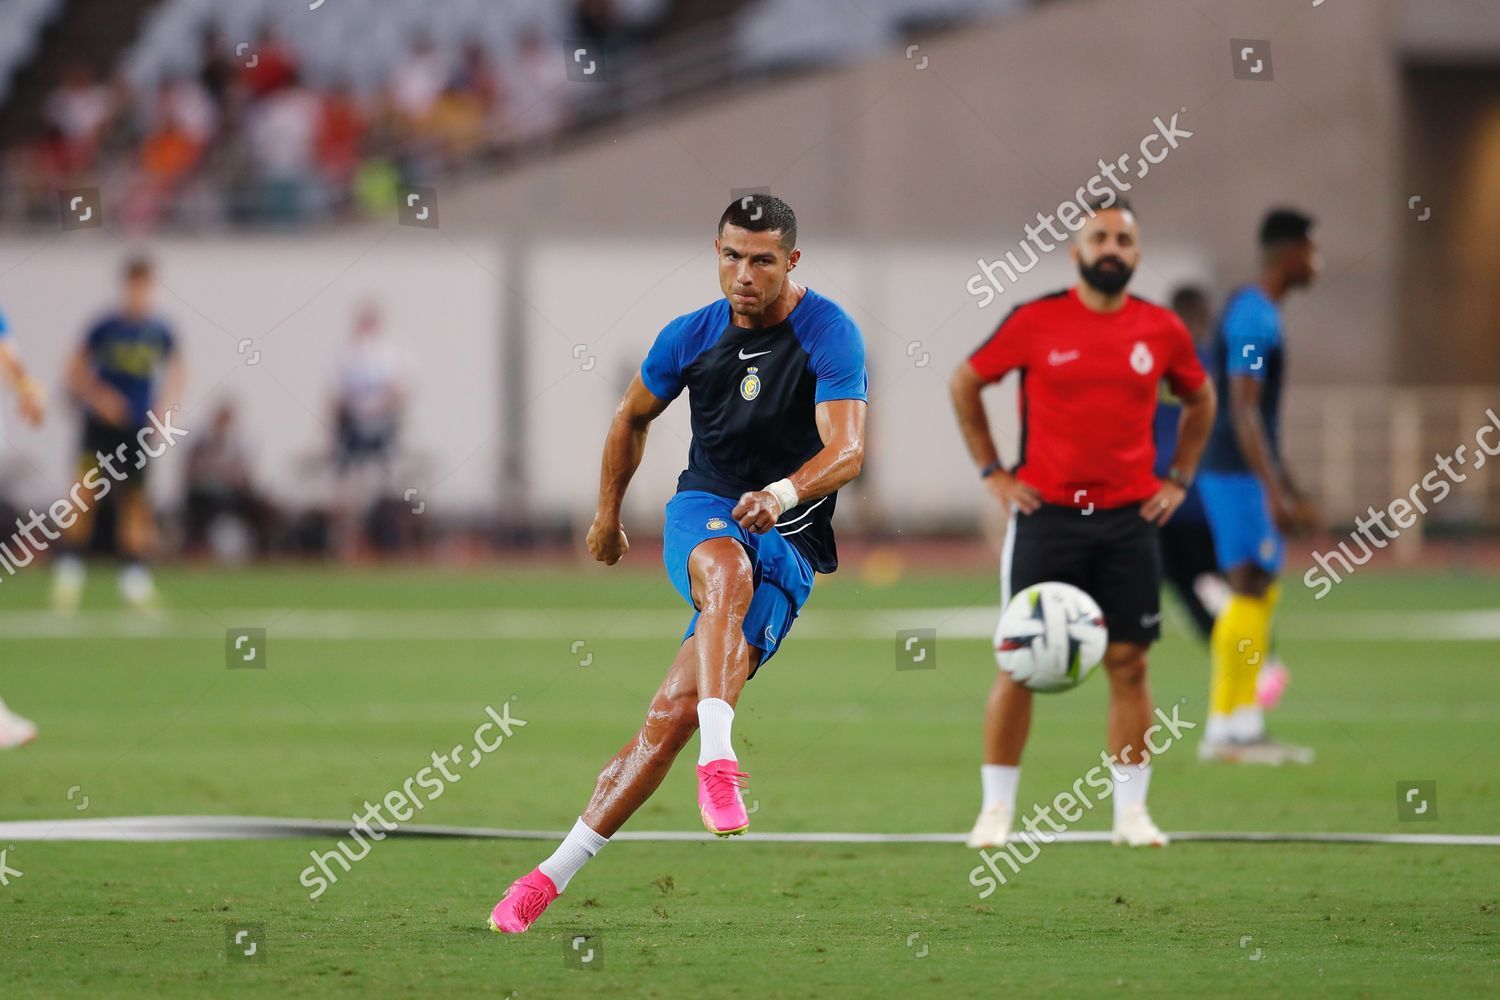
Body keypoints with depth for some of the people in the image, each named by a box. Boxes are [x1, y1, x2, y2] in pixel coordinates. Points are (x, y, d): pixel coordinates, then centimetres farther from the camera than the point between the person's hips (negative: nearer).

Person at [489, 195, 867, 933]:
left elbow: (847, 449, -23)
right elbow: (633, 416, 22)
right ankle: (718, 758, -53)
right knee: (727, 566, -38)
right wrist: (607, 512, 28)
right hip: (702, 513, 2)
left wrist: (787, 492, -42)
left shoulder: (829, 335, -10)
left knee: (674, 712, -14)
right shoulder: (692, 336, 3)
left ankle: (556, 871, -8)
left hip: (786, 547, -2)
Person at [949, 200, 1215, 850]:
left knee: (1128, 662, 1)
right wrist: (992, 472, 4)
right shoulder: (1035, 322, -3)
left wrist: (1177, 480, 12)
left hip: (1129, 520, 2)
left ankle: (1131, 810, 9)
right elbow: (965, 383, 9)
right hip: (1046, 515, -2)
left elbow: (1200, 401, 22)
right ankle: (996, 810, 6)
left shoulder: (1162, 331, 4)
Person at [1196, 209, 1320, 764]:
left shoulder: (1254, 312, 18)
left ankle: (1238, 726, 12)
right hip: (1241, 474, -10)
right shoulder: (1255, 318, -15)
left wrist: (1286, 492, 28)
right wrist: (1275, 491, -25)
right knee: (1251, 589, -10)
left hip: (1247, 474, 10)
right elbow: (1244, 410, -21)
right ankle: (1227, 730, -11)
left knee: (1257, 593, 11)